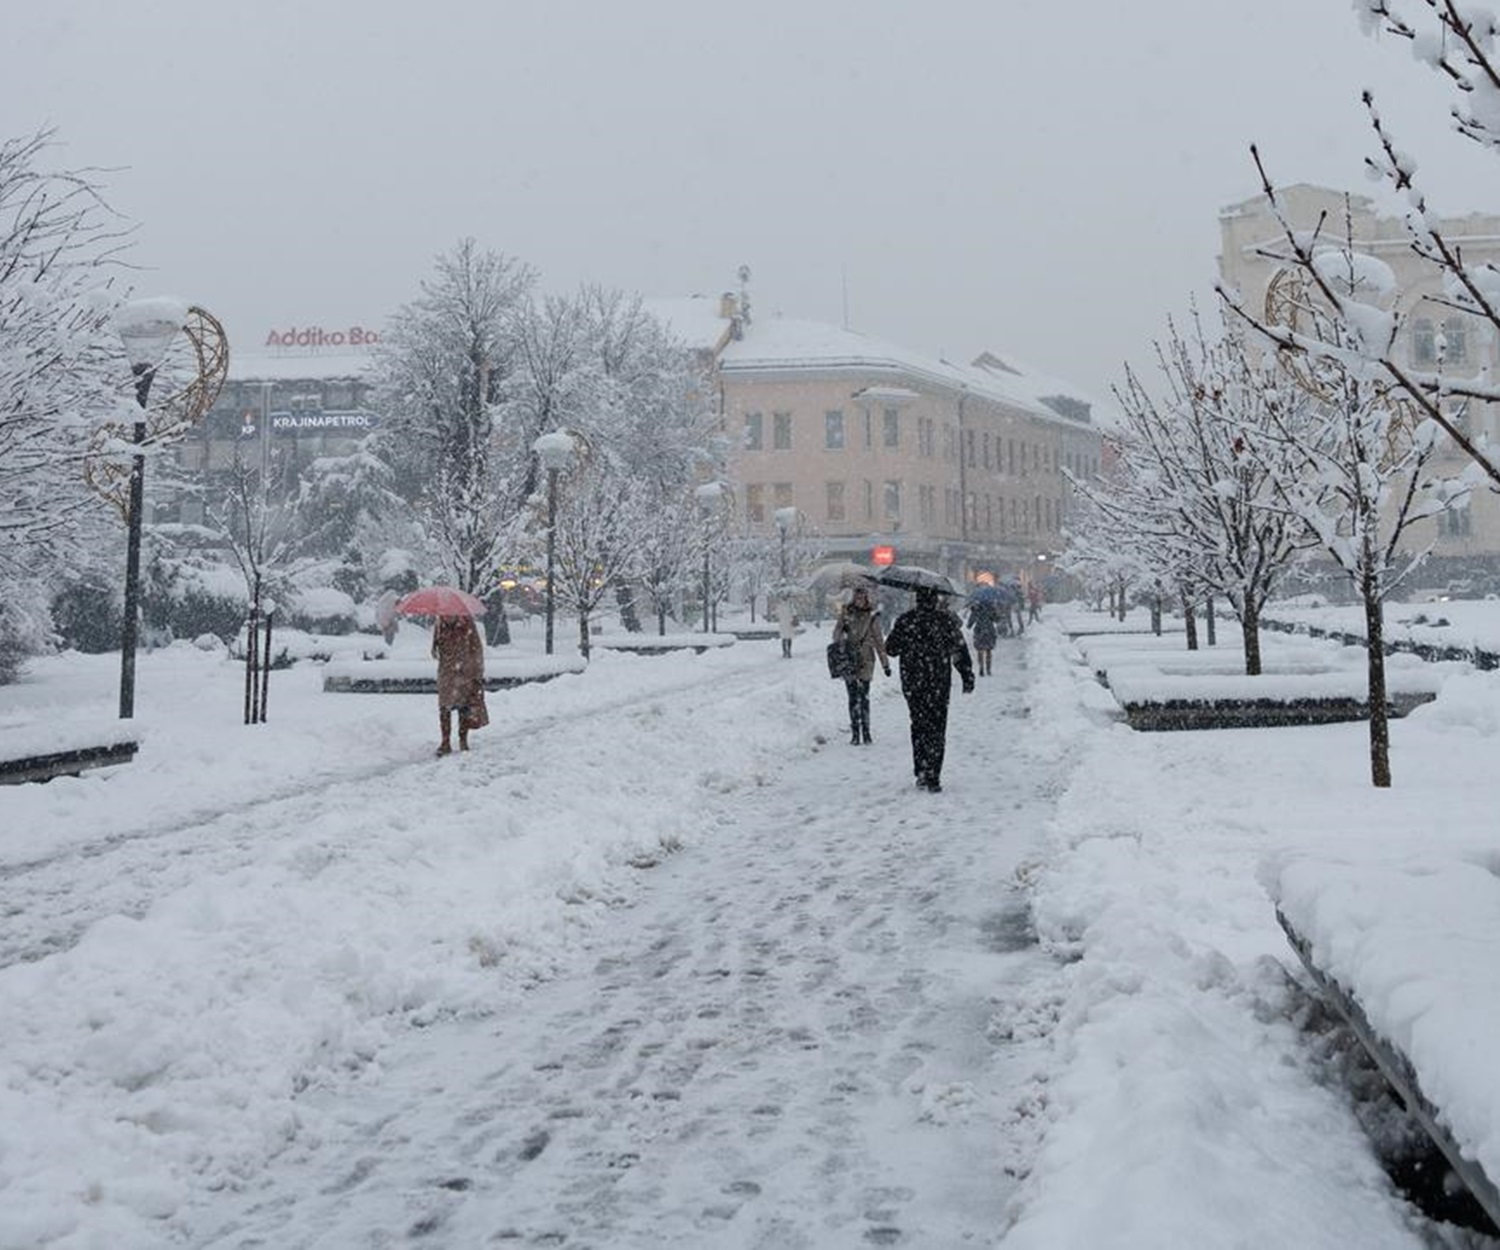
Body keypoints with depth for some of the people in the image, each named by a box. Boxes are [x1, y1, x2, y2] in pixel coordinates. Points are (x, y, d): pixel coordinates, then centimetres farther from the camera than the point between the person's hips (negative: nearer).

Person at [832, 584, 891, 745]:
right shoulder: (845, 613, 3)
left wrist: (885, 663, 5)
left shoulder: (872, 616, 1)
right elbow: (836, 633, 3)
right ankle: (855, 732, 6)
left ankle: (865, 730, 6)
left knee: (864, 697, -4)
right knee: (853, 697, 2)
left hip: (865, 660, -1)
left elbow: (878, 641, 5)